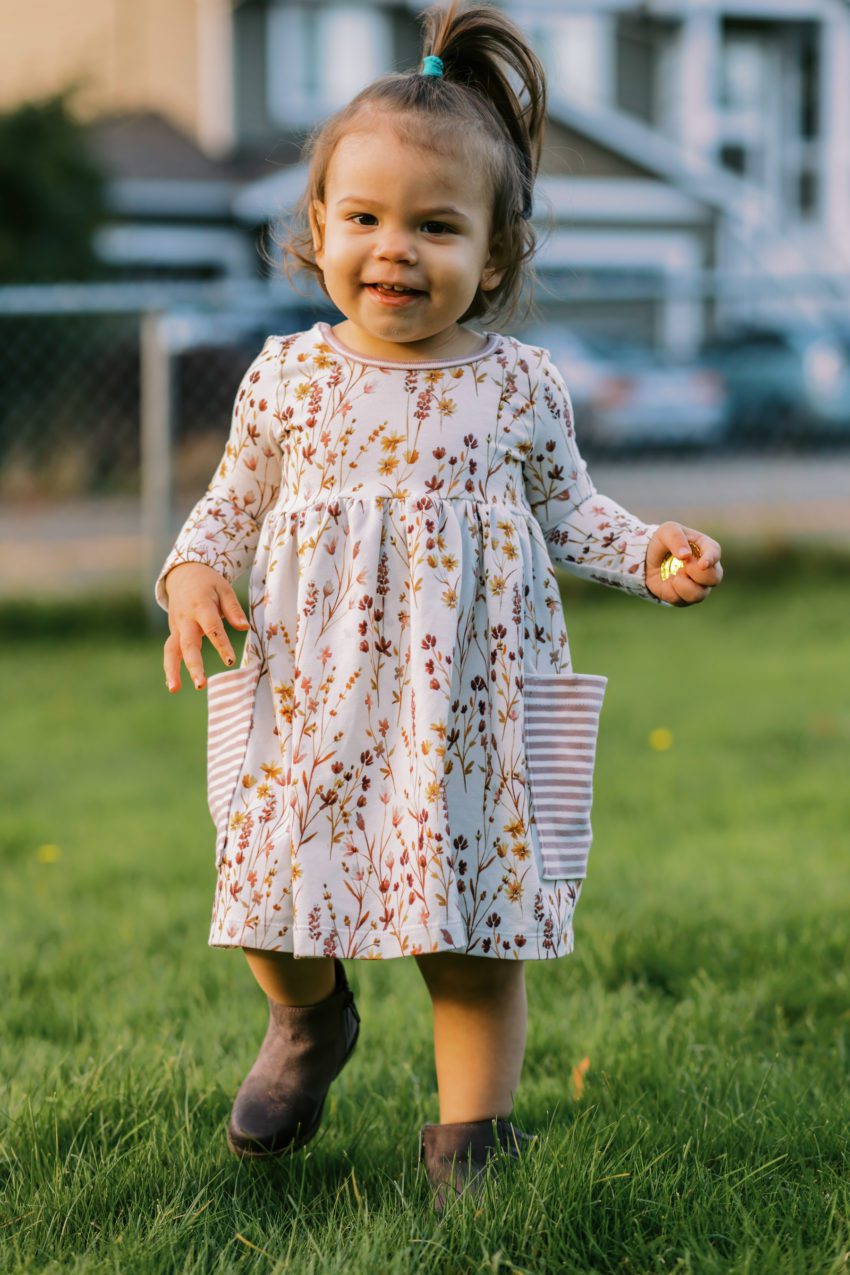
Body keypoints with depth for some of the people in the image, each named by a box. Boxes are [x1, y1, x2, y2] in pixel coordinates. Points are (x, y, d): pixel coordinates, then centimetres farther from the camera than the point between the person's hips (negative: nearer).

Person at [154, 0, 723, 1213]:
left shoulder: (519, 386, -3)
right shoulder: (288, 379, 0)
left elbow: (566, 511, 11)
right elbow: (233, 502, 12)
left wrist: (650, 552, -6)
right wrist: (195, 571, -8)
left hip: (468, 713, -1)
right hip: (312, 705, 1)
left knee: (474, 940, 2)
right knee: (275, 899, 6)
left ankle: (471, 1140, 20)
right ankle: (310, 1020, 41)